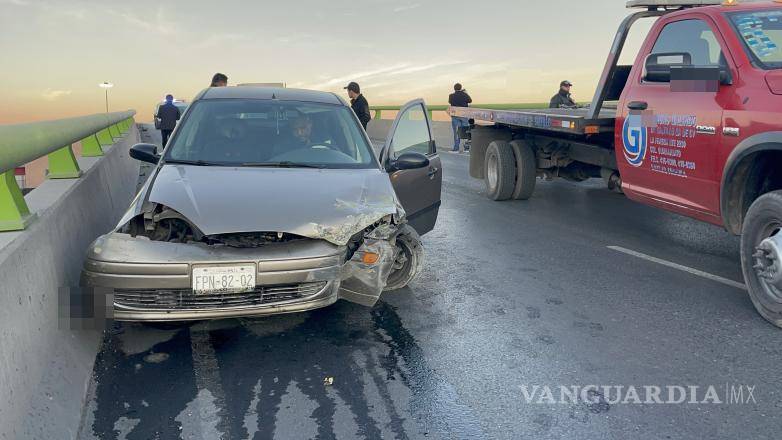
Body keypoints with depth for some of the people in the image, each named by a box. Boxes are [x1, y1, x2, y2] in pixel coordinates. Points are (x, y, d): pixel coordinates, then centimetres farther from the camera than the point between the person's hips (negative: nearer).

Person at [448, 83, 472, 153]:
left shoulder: (451, 96, -7)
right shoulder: (465, 95, -5)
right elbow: (470, 100, 14)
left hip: (455, 116, -1)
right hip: (464, 115, 1)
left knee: (456, 132, 1)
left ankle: (456, 148, -3)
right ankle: (466, 147, 11)